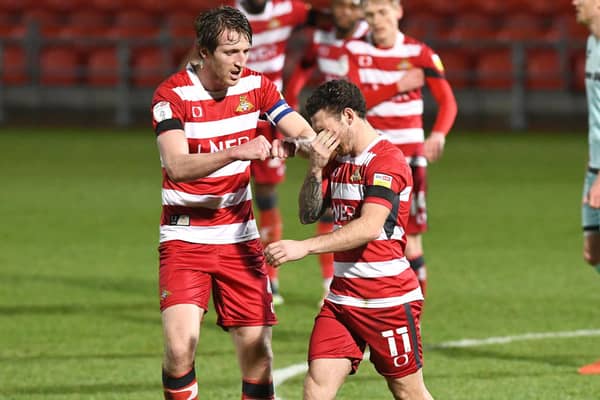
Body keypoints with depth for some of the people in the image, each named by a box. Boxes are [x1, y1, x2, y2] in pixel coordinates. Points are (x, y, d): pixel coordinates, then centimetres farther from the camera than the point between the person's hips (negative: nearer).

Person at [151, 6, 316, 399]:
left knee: (257, 352, -1)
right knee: (180, 345, -19)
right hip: (186, 237, -4)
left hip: (240, 236, 4)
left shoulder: (256, 86, 0)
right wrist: (237, 152, -38)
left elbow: (305, 133, -4)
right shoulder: (172, 94, -13)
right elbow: (178, 166, -25)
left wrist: (290, 143, -28)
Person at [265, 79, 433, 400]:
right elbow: (309, 215, 13)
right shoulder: (336, 160, 13)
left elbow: (369, 227, -26)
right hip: (342, 297, 7)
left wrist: (304, 247, -31)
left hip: (389, 298, -7)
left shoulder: (386, 160, -14)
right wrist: (315, 169, -4)